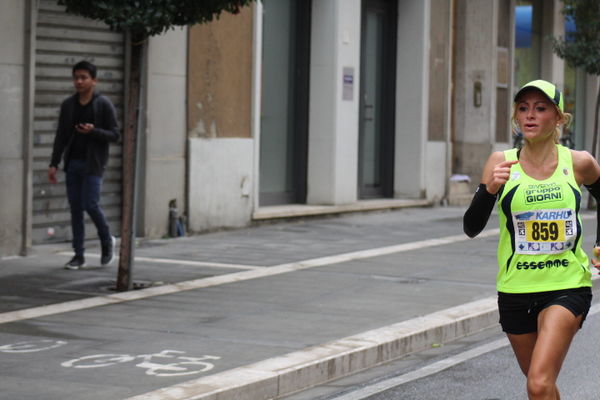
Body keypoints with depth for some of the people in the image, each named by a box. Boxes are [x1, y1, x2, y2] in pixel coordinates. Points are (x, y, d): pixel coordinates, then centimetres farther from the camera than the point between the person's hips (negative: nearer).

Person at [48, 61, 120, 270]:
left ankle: (107, 241, 15)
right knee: (75, 208, 3)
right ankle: (79, 255, 8)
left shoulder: (104, 105, -5)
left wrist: (93, 131, -22)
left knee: (90, 205, -11)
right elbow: (61, 136, 10)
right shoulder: (68, 105, 8)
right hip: (73, 163, 4)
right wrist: (54, 163, 4)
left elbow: (114, 135, -5)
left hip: (93, 164, -4)